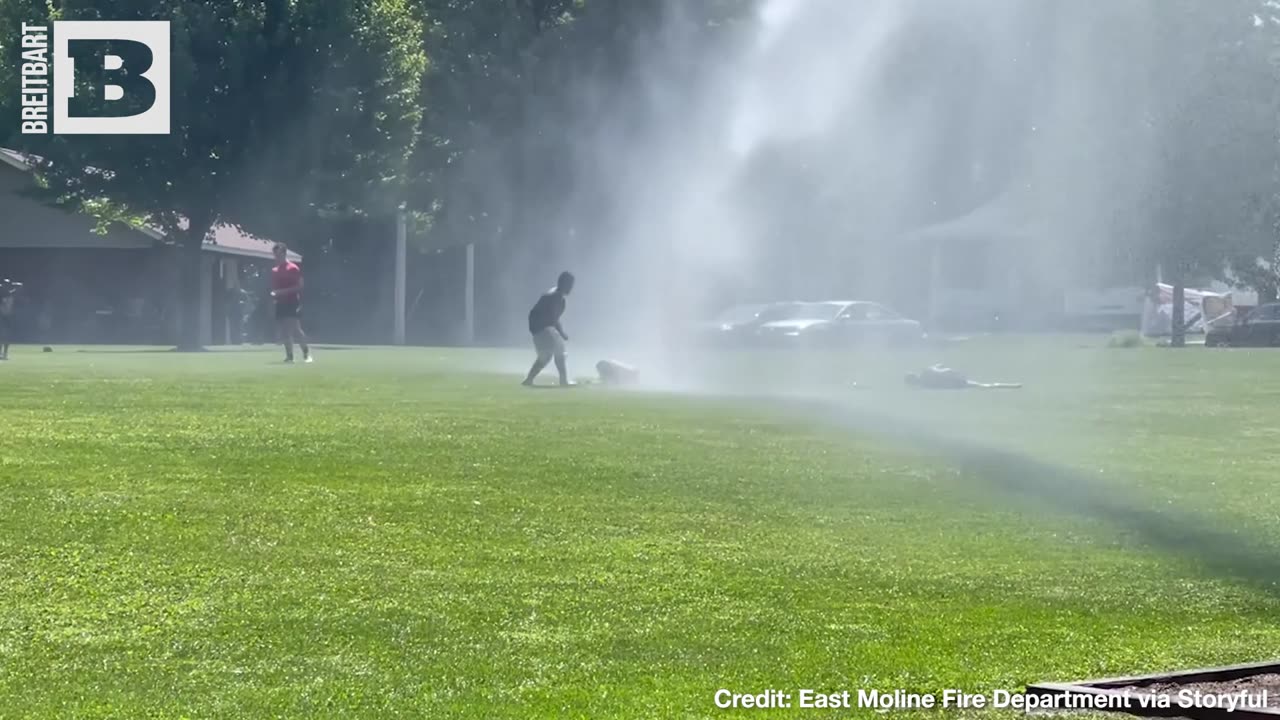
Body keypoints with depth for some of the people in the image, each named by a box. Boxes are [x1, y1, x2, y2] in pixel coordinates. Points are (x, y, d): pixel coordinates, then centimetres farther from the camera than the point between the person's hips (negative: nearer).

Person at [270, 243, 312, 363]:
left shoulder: (293, 268, -7)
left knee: (295, 330, -13)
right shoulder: (274, 271, 14)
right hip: (281, 304, 7)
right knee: (283, 332, 2)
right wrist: (273, 294, -1)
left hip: (292, 304, -7)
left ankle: (306, 353, 1)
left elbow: (299, 286, -12)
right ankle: (289, 356, 8)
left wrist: (282, 291, -19)